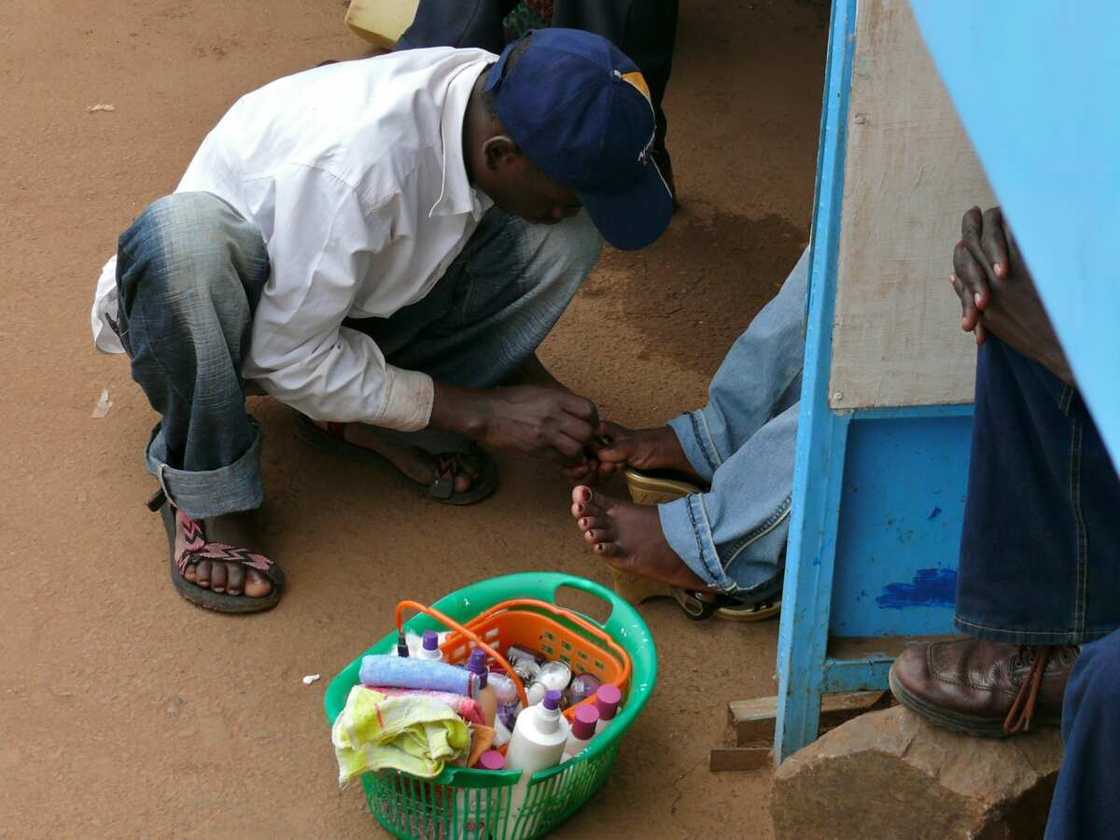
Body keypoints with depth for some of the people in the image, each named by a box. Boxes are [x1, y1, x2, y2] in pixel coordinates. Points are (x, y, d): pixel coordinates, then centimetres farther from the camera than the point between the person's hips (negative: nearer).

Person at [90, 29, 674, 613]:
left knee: (566, 240, -17)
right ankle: (204, 493, -19)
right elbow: (289, 360, -28)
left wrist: (530, 381, -10)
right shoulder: (354, 161, -39)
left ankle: (374, 421, -3)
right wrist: (477, 411, -25)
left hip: (353, 305, 6)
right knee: (181, 232, -42)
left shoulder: (501, 102, -18)